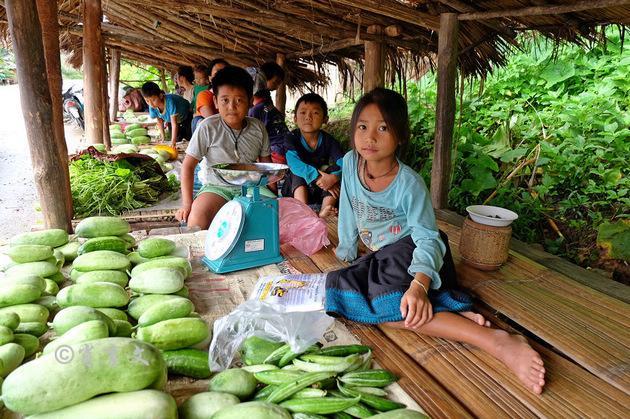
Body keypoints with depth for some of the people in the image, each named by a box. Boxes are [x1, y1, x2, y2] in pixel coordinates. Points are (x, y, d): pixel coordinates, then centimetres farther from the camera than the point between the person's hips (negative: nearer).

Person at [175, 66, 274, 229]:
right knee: (198, 217, -32)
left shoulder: (258, 128, 1)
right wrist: (187, 204, -14)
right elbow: (188, 165, -7)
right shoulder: (208, 128, -10)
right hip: (216, 186, -3)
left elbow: (265, 161, 12)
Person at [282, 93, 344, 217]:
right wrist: (317, 177, -40)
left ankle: (325, 211, -34)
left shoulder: (328, 140, -6)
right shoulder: (291, 138, -11)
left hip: (322, 192, 2)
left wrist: (334, 177, -42)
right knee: (297, 173, -28)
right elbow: (294, 163, -28)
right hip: (297, 188, -1)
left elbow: (343, 162, -20)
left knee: (335, 169, -22)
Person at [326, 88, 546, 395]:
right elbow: (348, 213, 8)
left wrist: (419, 284, -39)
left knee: (388, 304, -31)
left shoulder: (409, 183, -20)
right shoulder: (350, 162, -5)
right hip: (382, 256, 7)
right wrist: (345, 250, 17)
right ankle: (447, 313, -23)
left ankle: (497, 342, -36)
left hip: (409, 252, -7)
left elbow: (426, 238, -23)